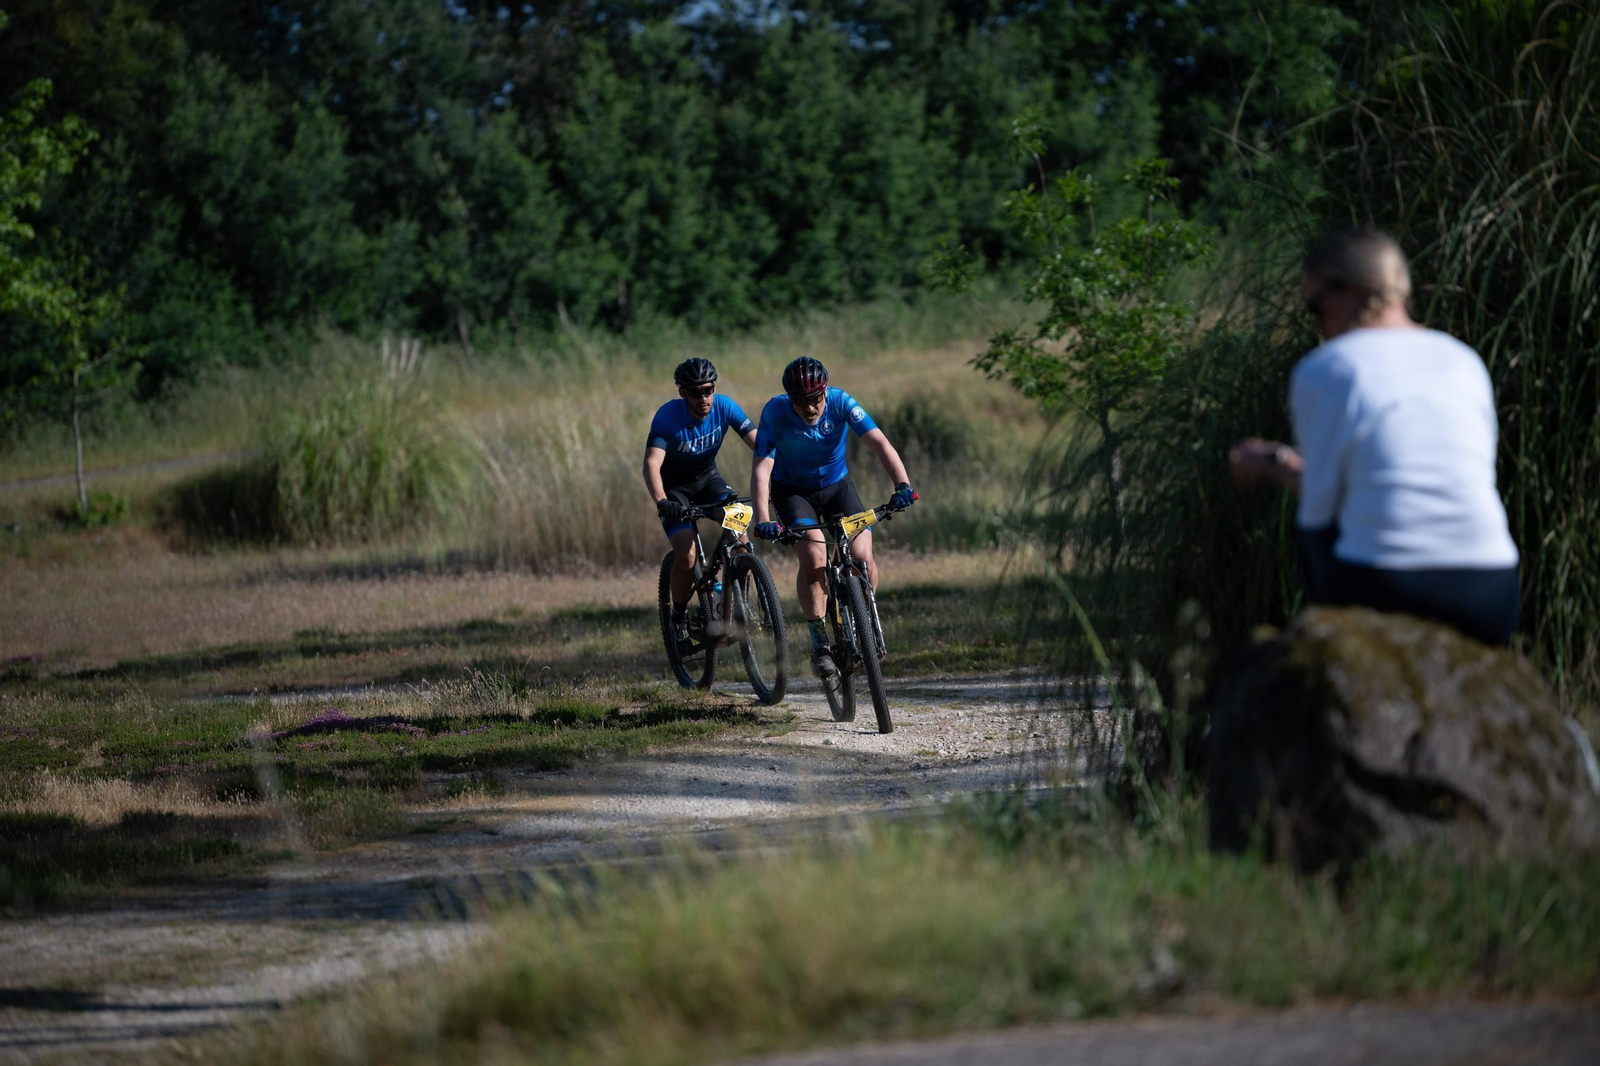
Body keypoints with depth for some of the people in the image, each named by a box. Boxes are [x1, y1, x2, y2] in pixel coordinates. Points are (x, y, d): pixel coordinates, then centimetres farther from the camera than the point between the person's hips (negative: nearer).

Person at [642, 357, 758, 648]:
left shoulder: (724, 407, -19)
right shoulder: (668, 416, -29)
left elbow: (758, 444, -22)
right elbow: (652, 463, -38)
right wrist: (661, 501, -56)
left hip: (708, 478, 3)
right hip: (674, 487, -3)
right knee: (687, 555, -22)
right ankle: (680, 616, 2)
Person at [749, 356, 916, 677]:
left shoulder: (841, 403, -24)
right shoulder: (775, 412, -26)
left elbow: (879, 443, -33)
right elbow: (761, 468, -31)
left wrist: (903, 485, -48)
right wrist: (762, 520, -44)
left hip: (837, 485, 2)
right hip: (792, 490, -2)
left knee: (862, 558, -16)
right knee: (814, 557, -24)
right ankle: (819, 644, -12)